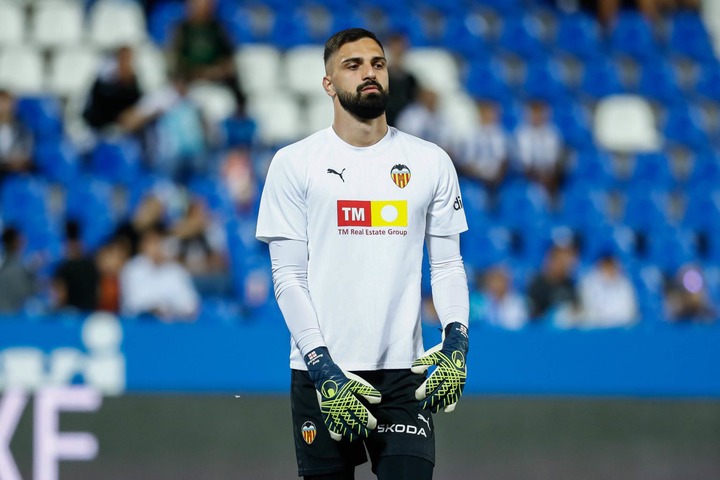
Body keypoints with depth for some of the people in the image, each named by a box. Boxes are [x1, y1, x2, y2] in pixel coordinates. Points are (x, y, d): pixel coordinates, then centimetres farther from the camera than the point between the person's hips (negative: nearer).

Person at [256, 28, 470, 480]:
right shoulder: (293, 164, 2)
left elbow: (448, 265, 10)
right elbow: (288, 277, -1)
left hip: (404, 373, 1)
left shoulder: (431, 162, 8)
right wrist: (323, 367, -11)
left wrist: (456, 341, -8)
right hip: (321, 373, -1)